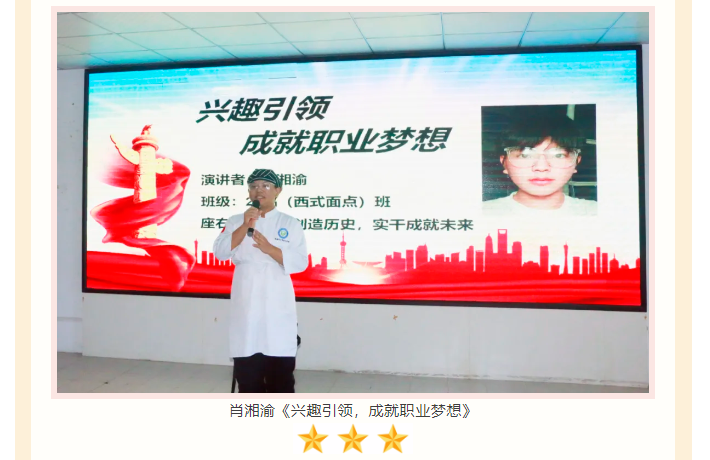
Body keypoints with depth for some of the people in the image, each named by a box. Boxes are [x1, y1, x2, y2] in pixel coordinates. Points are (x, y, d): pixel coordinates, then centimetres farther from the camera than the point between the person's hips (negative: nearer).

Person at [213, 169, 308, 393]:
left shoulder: (290, 224, 3)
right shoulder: (236, 221, 7)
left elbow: (300, 262, -5)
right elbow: (220, 252, -7)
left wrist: (269, 248, -17)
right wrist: (245, 226, -16)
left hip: (277, 304, -1)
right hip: (246, 303, 2)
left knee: (281, 370, 3)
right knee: (247, 371, 9)